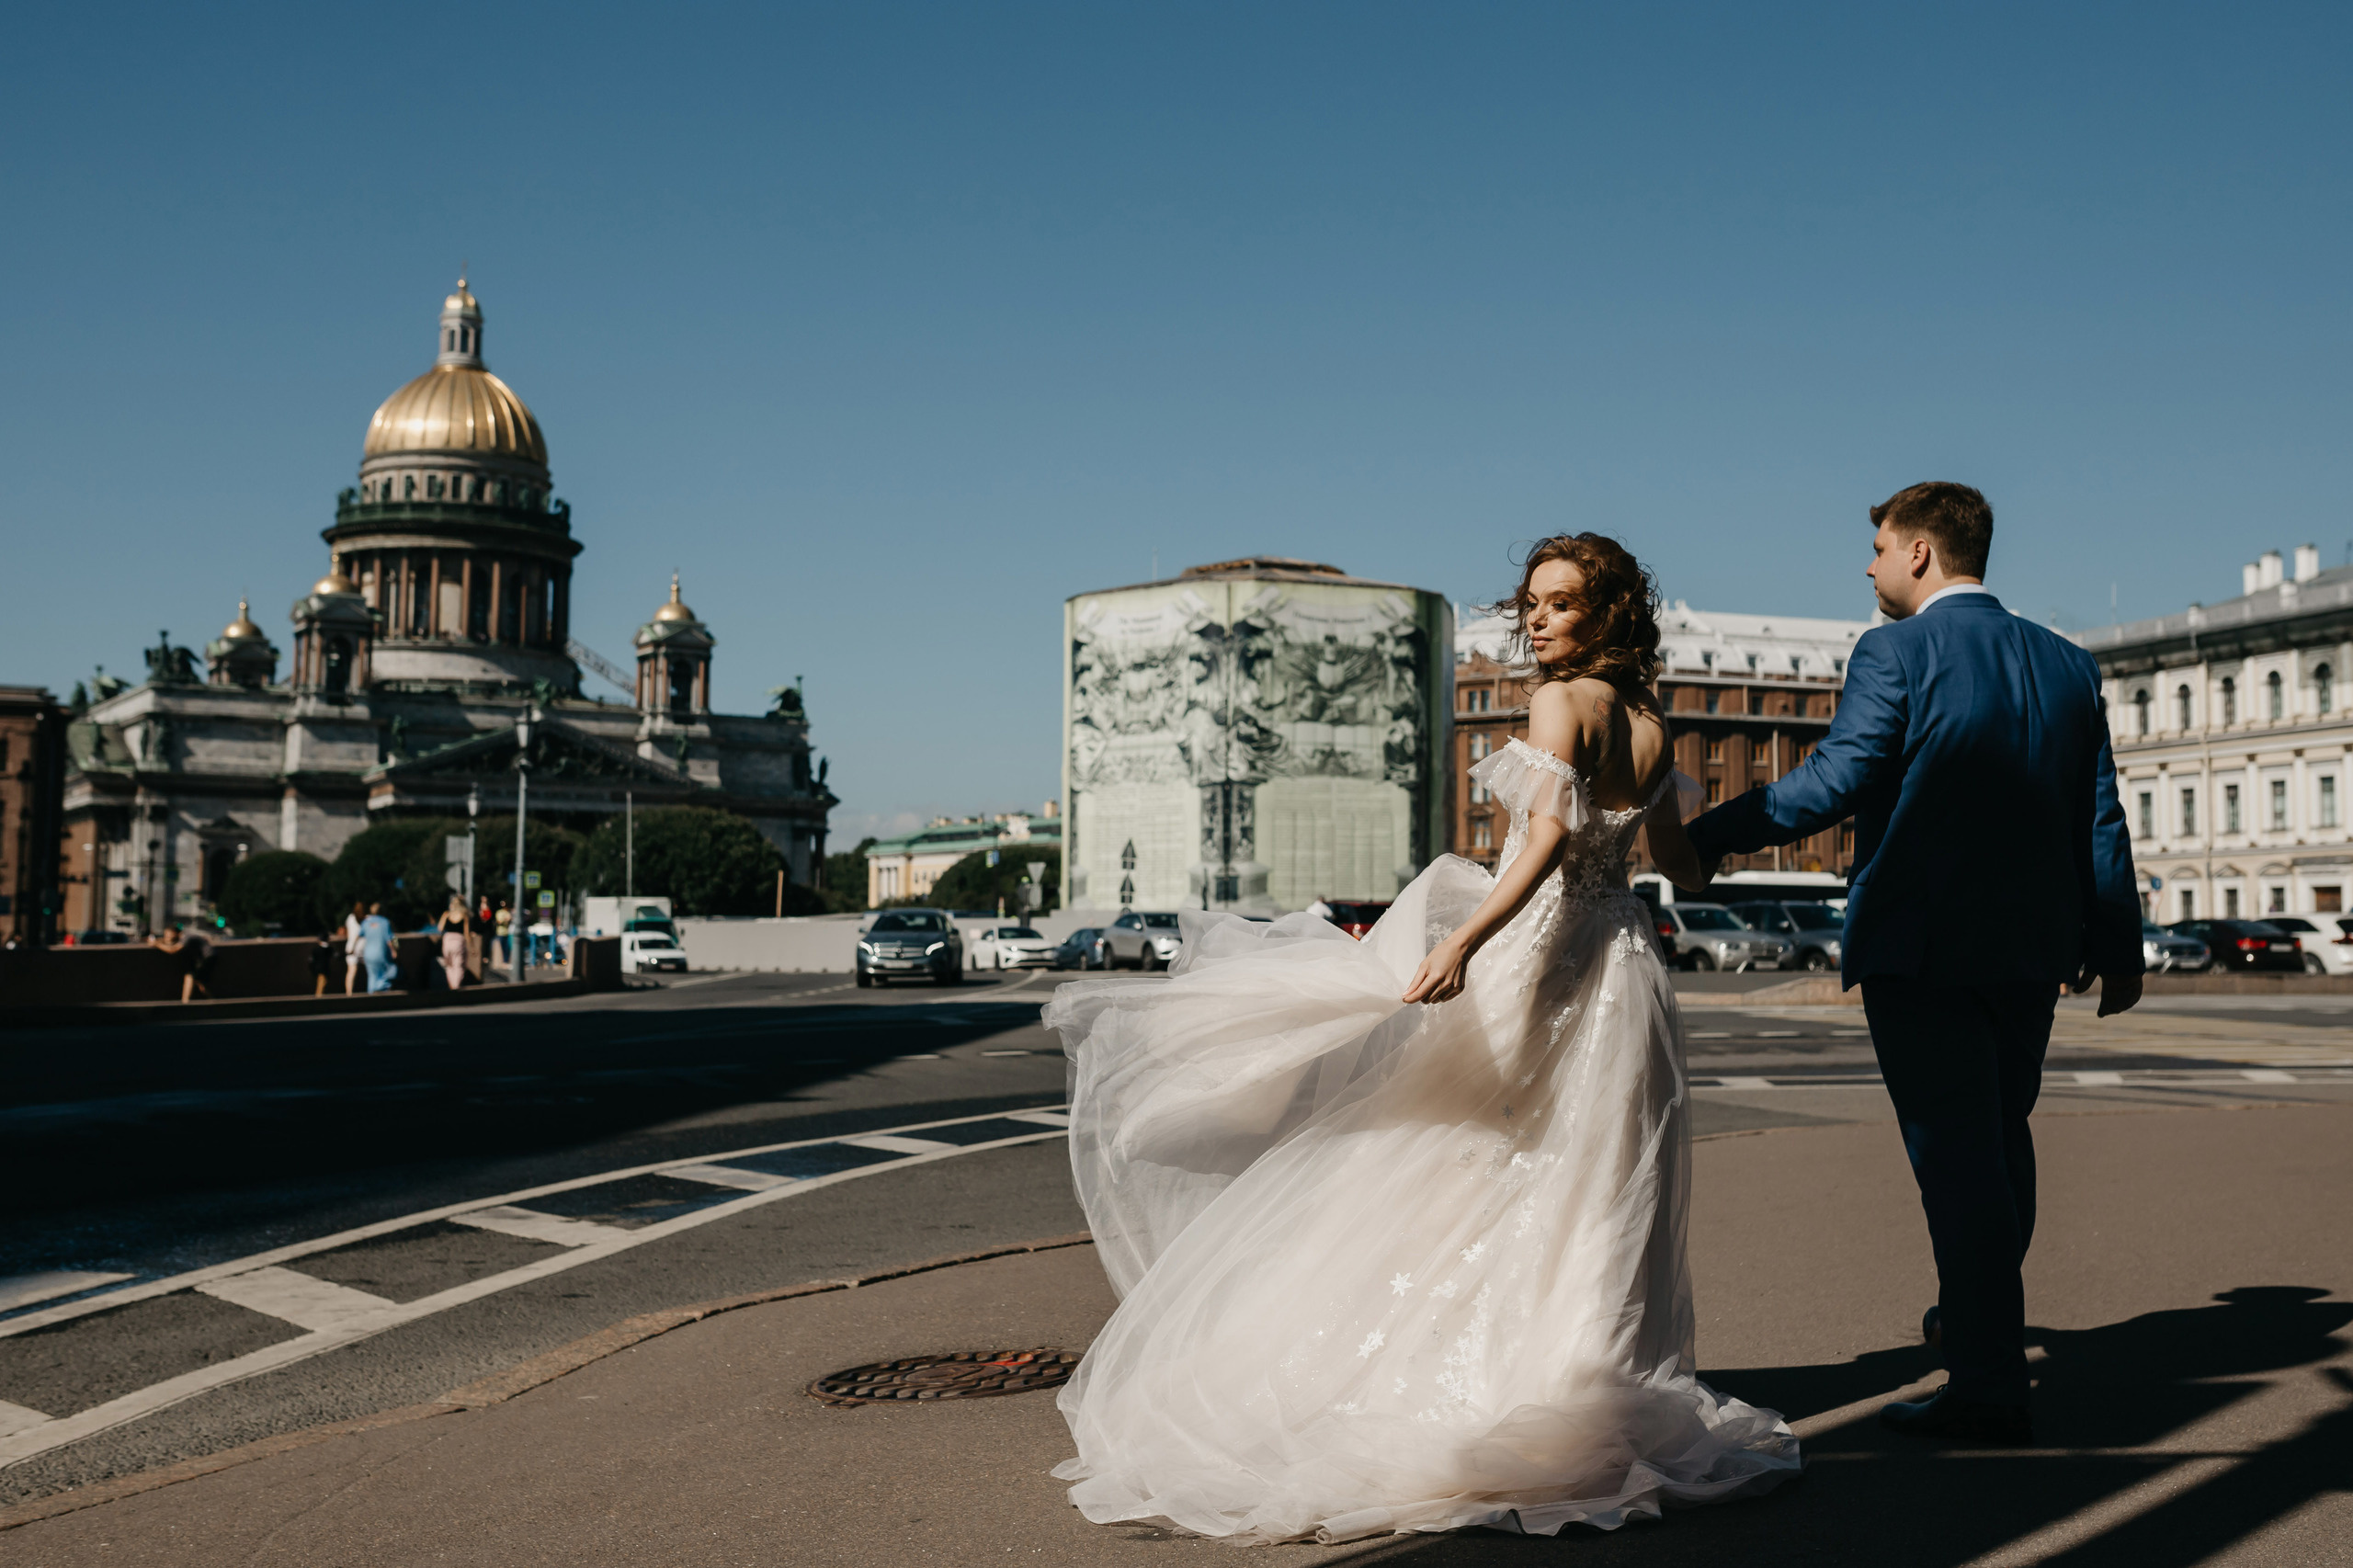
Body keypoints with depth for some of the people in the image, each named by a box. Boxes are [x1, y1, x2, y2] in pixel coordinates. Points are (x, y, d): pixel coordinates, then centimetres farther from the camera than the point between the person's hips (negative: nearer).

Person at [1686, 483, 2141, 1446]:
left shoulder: (1896, 652, -9)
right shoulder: (2067, 664, 10)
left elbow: (1836, 779, -20)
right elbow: (2099, 819, 11)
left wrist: (1709, 835, -14)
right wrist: (2117, 947, 17)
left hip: (1920, 948, -7)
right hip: (2033, 946, 7)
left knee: (1956, 1156, -2)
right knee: (2002, 1138, 21)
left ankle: (1990, 1387, 1)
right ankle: (1977, 1317, 41)